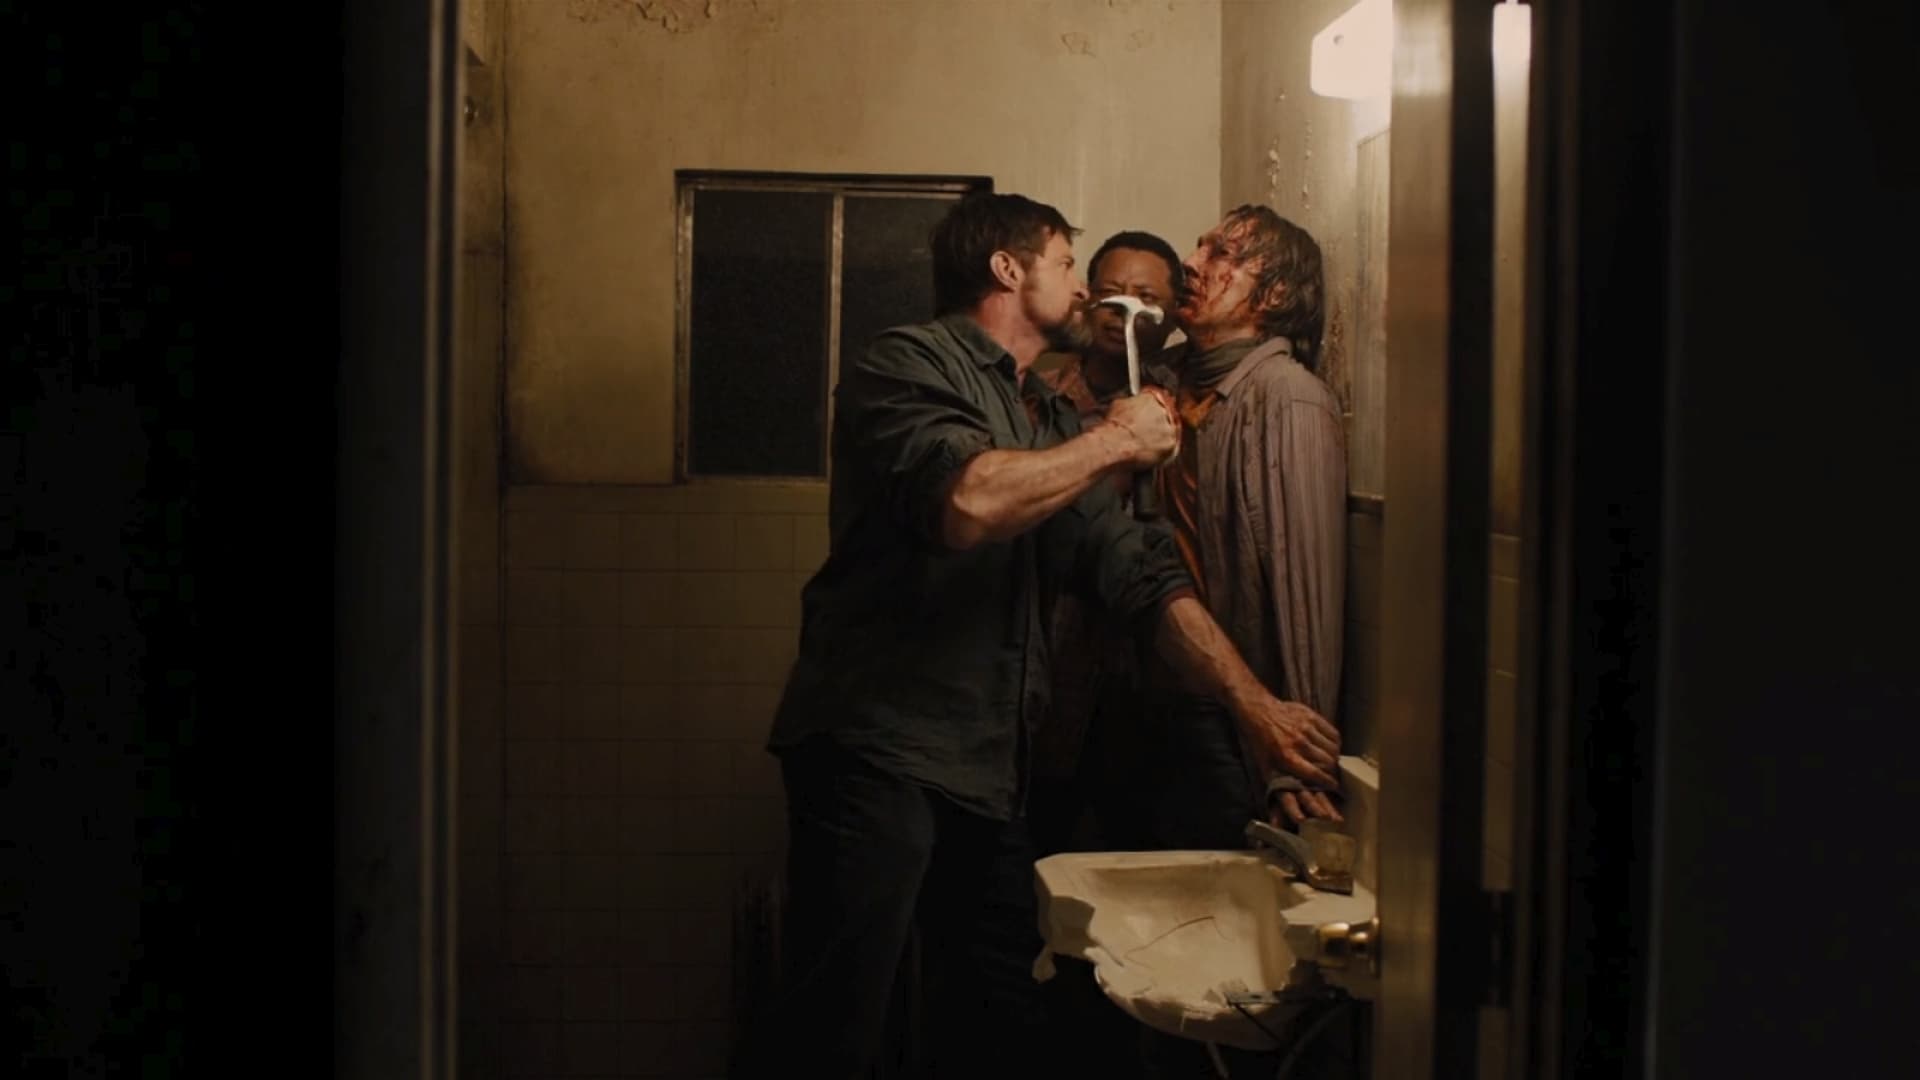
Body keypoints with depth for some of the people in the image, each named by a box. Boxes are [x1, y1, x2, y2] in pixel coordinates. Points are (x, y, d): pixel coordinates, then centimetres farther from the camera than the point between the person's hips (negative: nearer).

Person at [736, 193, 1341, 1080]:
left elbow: (1142, 573, 13)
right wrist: (1114, 441, -9)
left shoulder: (1051, 424, 20)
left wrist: (1256, 704, 3)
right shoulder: (908, 363, -3)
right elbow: (964, 500, -23)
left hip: (987, 770, 8)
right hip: (875, 749, -8)